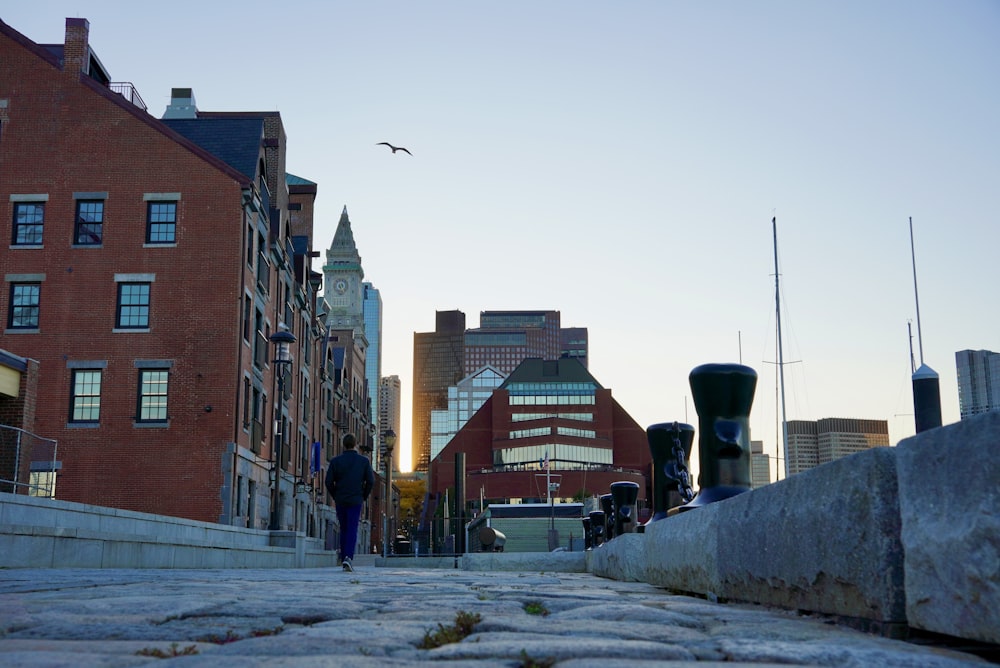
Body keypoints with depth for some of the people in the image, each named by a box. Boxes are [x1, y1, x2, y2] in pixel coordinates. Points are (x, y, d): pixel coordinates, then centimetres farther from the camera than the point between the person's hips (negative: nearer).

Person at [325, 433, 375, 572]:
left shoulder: (335, 461, 1)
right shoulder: (364, 460, 0)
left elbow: (329, 482, -3)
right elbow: (371, 481, -4)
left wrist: (335, 497, 12)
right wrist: (364, 497, 9)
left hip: (340, 500, 2)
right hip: (356, 500, -1)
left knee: (344, 530, 14)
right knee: (352, 530, -4)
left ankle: (343, 559, 14)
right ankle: (348, 557, -22)